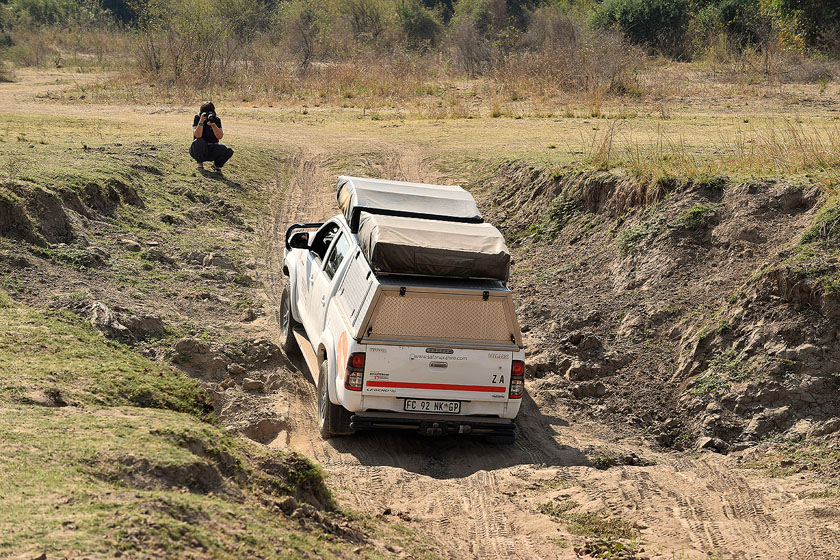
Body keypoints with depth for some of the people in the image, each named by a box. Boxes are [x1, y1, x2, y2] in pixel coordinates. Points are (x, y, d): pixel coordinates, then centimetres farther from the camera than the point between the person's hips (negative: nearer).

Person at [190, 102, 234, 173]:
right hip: (200, 149, -2)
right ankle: (200, 164, -10)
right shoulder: (197, 119, -7)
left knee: (229, 151, -25)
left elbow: (220, 136, -15)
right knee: (199, 142, -37)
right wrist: (201, 121, -31)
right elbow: (198, 136, -22)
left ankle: (216, 165, 5)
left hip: (212, 150, 2)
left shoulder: (216, 120, -1)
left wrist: (213, 124, -28)